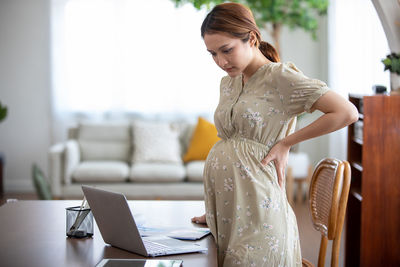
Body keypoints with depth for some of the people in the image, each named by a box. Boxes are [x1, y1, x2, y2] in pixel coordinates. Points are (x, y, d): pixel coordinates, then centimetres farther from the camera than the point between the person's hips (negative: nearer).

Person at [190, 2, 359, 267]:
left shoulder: (280, 77, -8)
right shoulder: (228, 83, 14)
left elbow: (347, 113, -14)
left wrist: (286, 143, -10)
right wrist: (212, 209, 18)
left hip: (255, 205, -6)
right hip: (225, 206, 7)